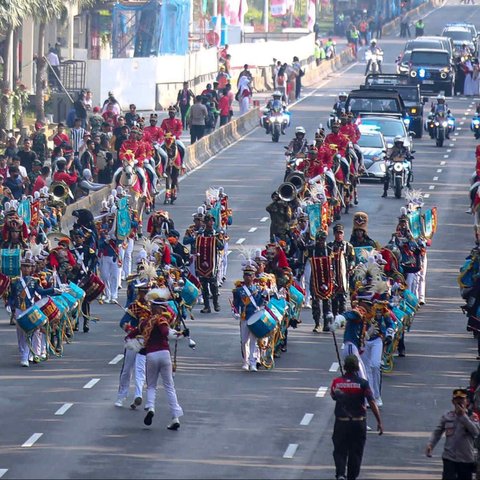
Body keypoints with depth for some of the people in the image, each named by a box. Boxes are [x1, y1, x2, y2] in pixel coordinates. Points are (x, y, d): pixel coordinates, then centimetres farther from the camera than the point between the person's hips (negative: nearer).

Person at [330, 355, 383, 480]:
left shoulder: (337, 382, -5)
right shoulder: (363, 383, -11)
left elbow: (333, 396, 14)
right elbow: (372, 403, -13)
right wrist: (379, 422, -10)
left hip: (341, 423, 1)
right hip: (358, 423, -1)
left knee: (340, 451, 6)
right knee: (356, 452, 13)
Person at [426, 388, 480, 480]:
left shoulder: (473, 417, -1)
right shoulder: (446, 416, 4)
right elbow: (437, 432, 4)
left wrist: (463, 416, -20)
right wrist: (430, 444, -13)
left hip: (466, 459, 0)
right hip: (449, 458, 0)